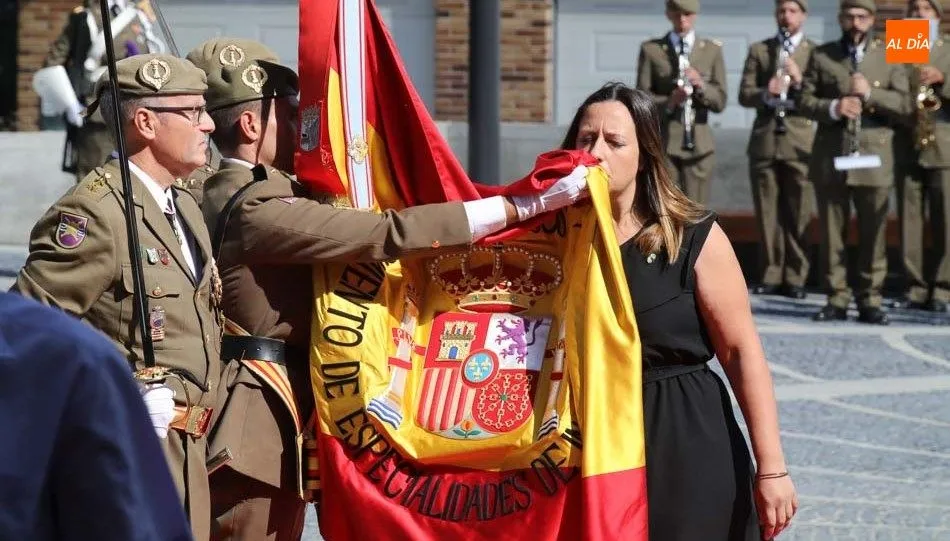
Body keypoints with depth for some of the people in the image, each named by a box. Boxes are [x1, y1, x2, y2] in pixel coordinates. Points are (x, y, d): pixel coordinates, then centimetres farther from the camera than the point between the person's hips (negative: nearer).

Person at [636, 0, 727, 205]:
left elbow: (720, 101, 5)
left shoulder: (712, 50, 10)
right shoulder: (651, 50, 6)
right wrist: (668, 102, -19)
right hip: (663, 142, -1)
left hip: (698, 143, 2)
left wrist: (701, 85, -16)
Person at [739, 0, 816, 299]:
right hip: (764, 140, 2)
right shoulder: (758, 50, 13)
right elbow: (744, 95, 5)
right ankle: (771, 275, 8)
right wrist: (766, 94, -15)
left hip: (800, 141, -2)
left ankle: (795, 277, 0)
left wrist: (799, 81, -17)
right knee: (767, 213, 3)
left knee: (799, 215, -4)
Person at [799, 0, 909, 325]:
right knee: (832, 232, 3)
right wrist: (833, 107, -14)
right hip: (830, 158, 1)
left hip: (874, 157, -1)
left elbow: (902, 104, 1)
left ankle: (870, 301, 6)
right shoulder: (822, 56, 9)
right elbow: (805, 101, 4)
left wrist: (870, 94, -14)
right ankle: (837, 299, 9)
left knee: (873, 234, 0)